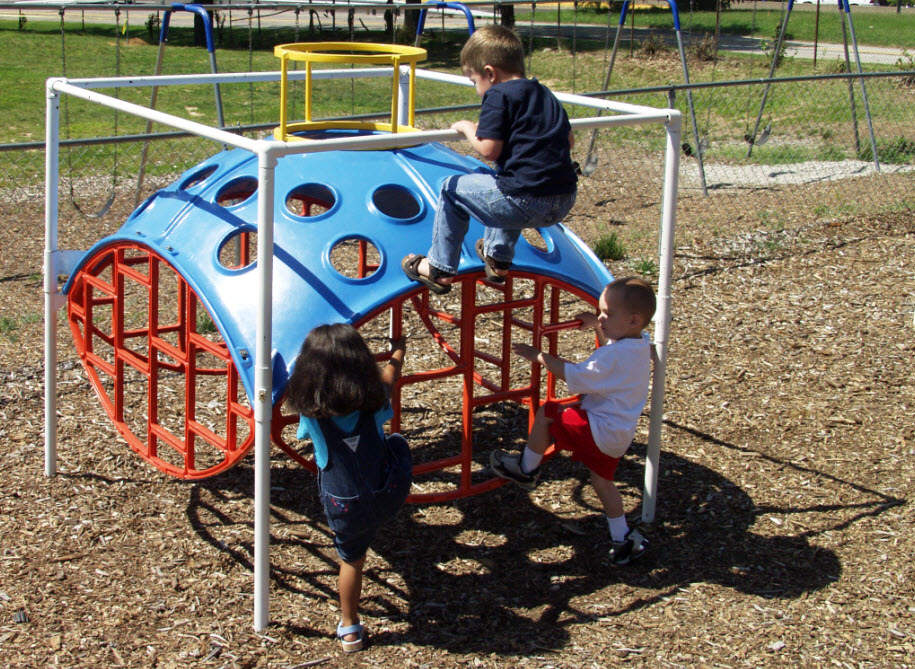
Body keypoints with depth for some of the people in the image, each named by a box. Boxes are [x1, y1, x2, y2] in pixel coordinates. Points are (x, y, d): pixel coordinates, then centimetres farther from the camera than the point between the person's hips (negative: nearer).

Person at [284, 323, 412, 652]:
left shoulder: (309, 409, -14)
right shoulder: (373, 400, -9)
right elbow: (389, 375, 14)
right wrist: (398, 351, 35)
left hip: (344, 506, 0)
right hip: (389, 496, 0)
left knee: (351, 560, 22)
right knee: (397, 444, 27)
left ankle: (350, 629, 37)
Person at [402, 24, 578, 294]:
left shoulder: (499, 96, -5)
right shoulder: (546, 94, 19)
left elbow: (488, 150, -11)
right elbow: (568, 140, 25)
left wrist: (467, 128, 8)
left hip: (526, 202, -8)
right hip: (565, 201, 8)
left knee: (453, 189, 12)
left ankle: (439, 269, 18)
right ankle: (498, 257, 45)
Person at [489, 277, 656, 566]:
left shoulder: (615, 355, -27)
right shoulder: (641, 343, 3)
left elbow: (575, 376, -24)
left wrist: (539, 356, -16)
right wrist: (596, 326, 13)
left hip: (599, 430, -10)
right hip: (619, 435, 10)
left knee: (545, 414, -3)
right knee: (602, 480, 22)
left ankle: (527, 470, 14)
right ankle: (623, 540, 27)